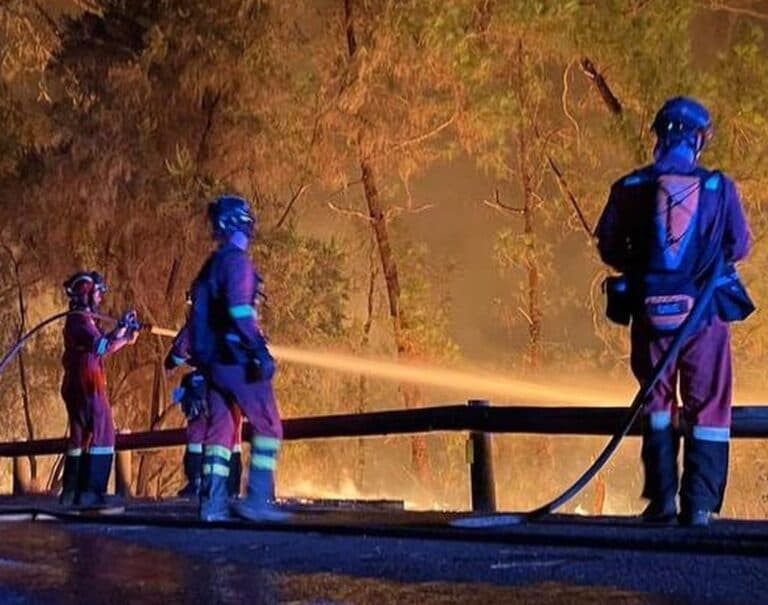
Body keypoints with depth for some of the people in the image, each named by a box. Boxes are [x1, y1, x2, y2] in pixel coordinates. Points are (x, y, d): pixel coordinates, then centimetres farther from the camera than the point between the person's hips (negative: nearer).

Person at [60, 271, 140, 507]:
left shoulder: (83, 320, 19)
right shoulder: (80, 321, -13)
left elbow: (101, 345, 17)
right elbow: (102, 347, -25)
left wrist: (122, 328, 8)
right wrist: (126, 338, -14)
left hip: (80, 387, 11)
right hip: (86, 387, -11)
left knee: (80, 436, 15)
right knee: (101, 435, -11)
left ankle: (71, 492, 20)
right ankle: (88, 492, -13)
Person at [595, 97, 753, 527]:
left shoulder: (629, 189, -3)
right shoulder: (719, 188, -6)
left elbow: (609, 249, 2)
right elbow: (739, 247, 4)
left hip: (649, 312, 2)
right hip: (703, 314, -1)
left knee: (657, 403, 16)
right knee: (708, 407, 9)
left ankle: (662, 500, 14)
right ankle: (698, 504, 5)